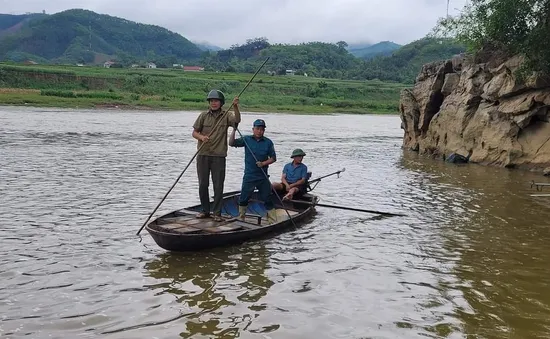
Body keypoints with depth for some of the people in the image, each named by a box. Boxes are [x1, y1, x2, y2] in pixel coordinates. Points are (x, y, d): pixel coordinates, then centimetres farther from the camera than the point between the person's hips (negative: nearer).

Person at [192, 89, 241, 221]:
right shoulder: (203, 115, 4)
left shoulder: (226, 115, 1)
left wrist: (235, 107, -34)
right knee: (203, 184, 9)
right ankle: (205, 210, 23)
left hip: (219, 156, -2)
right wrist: (201, 137, -16)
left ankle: (217, 213, 10)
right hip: (203, 155, 2)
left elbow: (237, 120, -19)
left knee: (218, 186, 1)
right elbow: (194, 132, 4)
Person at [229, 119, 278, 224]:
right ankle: (240, 218, 25)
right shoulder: (246, 139, 2)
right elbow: (231, 143, -6)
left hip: (263, 177, 0)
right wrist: (234, 130, -16)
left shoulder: (268, 142, 2)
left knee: (267, 199, 3)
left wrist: (264, 163, -13)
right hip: (249, 176, 0)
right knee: (243, 199, 8)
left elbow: (273, 158, 4)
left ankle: (273, 220, 11)